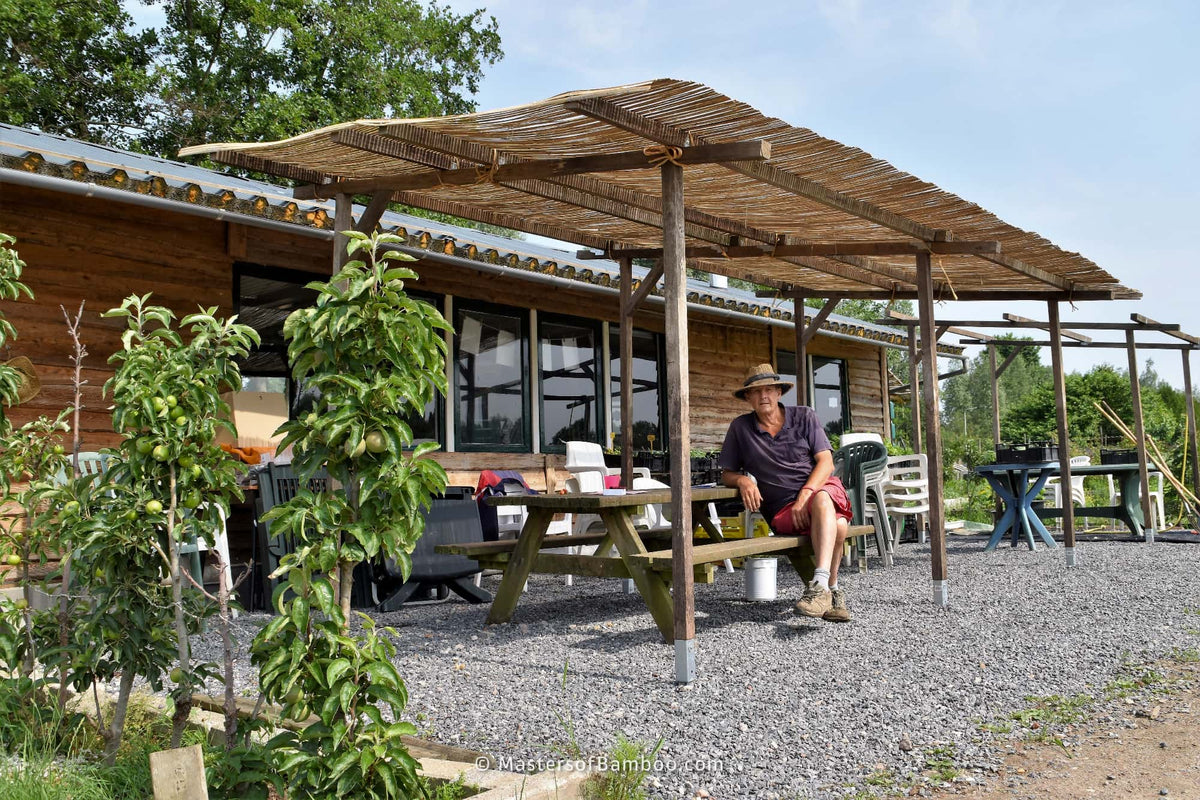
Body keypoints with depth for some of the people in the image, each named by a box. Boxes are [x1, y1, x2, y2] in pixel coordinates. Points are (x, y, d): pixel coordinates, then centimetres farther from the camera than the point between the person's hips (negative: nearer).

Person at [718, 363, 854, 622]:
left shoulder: (804, 416, 9)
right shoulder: (740, 428, 8)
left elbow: (826, 462, 1)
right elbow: (726, 475, 14)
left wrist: (805, 495, -16)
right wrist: (743, 480, -11)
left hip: (821, 487, 1)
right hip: (782, 509, -1)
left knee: (821, 501, -39)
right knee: (837, 527, -33)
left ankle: (820, 585, -44)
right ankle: (832, 591, -19)